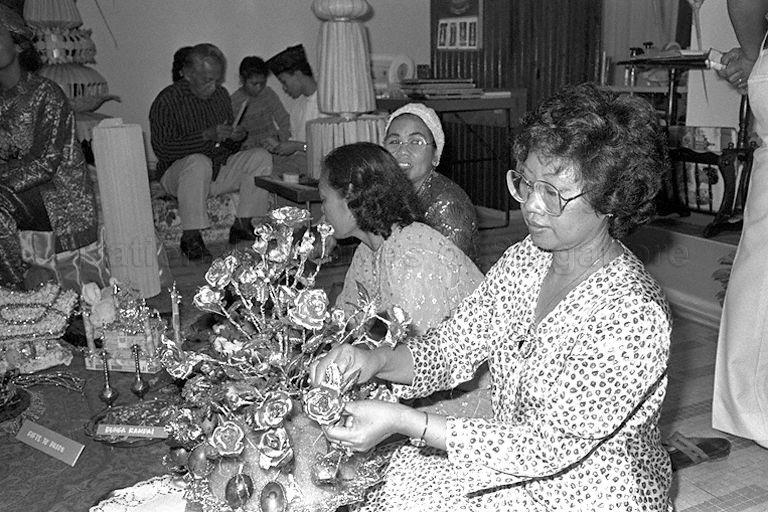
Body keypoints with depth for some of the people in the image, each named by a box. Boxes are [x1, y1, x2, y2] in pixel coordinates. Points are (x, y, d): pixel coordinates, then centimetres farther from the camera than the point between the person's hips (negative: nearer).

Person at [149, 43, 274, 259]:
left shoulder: (221, 95, 11)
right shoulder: (167, 101, -9)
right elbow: (162, 149, -20)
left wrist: (235, 138, -7)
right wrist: (206, 136, -26)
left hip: (220, 169, 6)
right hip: (177, 172, -6)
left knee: (260, 157, -13)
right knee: (199, 162, -38)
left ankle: (243, 225, -11)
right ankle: (190, 237, -30)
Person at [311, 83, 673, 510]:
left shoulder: (635, 316, -26)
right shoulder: (523, 261, -4)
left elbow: (552, 445, -27)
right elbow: (452, 346, -2)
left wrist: (403, 422, -31)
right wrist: (378, 361, -22)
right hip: (514, 466, 6)